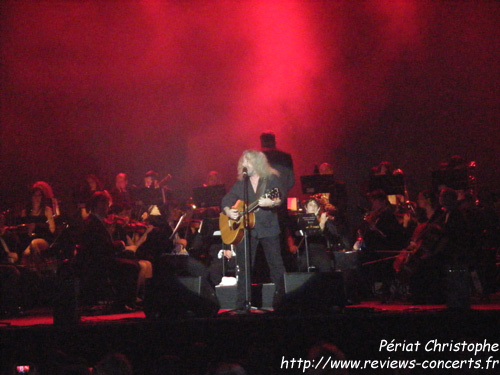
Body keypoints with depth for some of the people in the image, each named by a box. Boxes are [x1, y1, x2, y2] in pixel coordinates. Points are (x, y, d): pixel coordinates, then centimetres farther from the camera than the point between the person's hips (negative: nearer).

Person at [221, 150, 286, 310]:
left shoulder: (271, 179, 2)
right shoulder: (241, 184, 12)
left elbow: (280, 199, -8)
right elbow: (226, 200, 12)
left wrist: (272, 203, -30)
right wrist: (228, 212, -9)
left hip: (268, 228, -3)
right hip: (245, 230, 3)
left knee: (276, 265, -3)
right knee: (244, 266, 1)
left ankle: (281, 300, 3)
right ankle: (242, 302, 3)